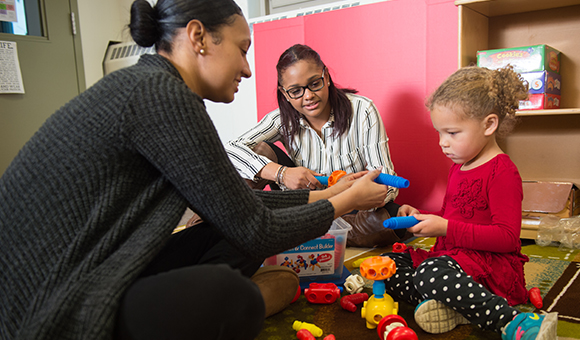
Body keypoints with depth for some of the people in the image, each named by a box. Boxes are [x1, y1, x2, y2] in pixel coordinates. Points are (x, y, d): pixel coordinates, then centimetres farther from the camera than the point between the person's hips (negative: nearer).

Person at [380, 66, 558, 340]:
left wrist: (446, 229, -22)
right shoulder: (458, 167, 16)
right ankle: (446, 306, -24)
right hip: (452, 255, 10)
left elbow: (507, 237, -20)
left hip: (491, 263, -9)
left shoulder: (502, 172, -12)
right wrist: (421, 216, 8)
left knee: (430, 273, -37)